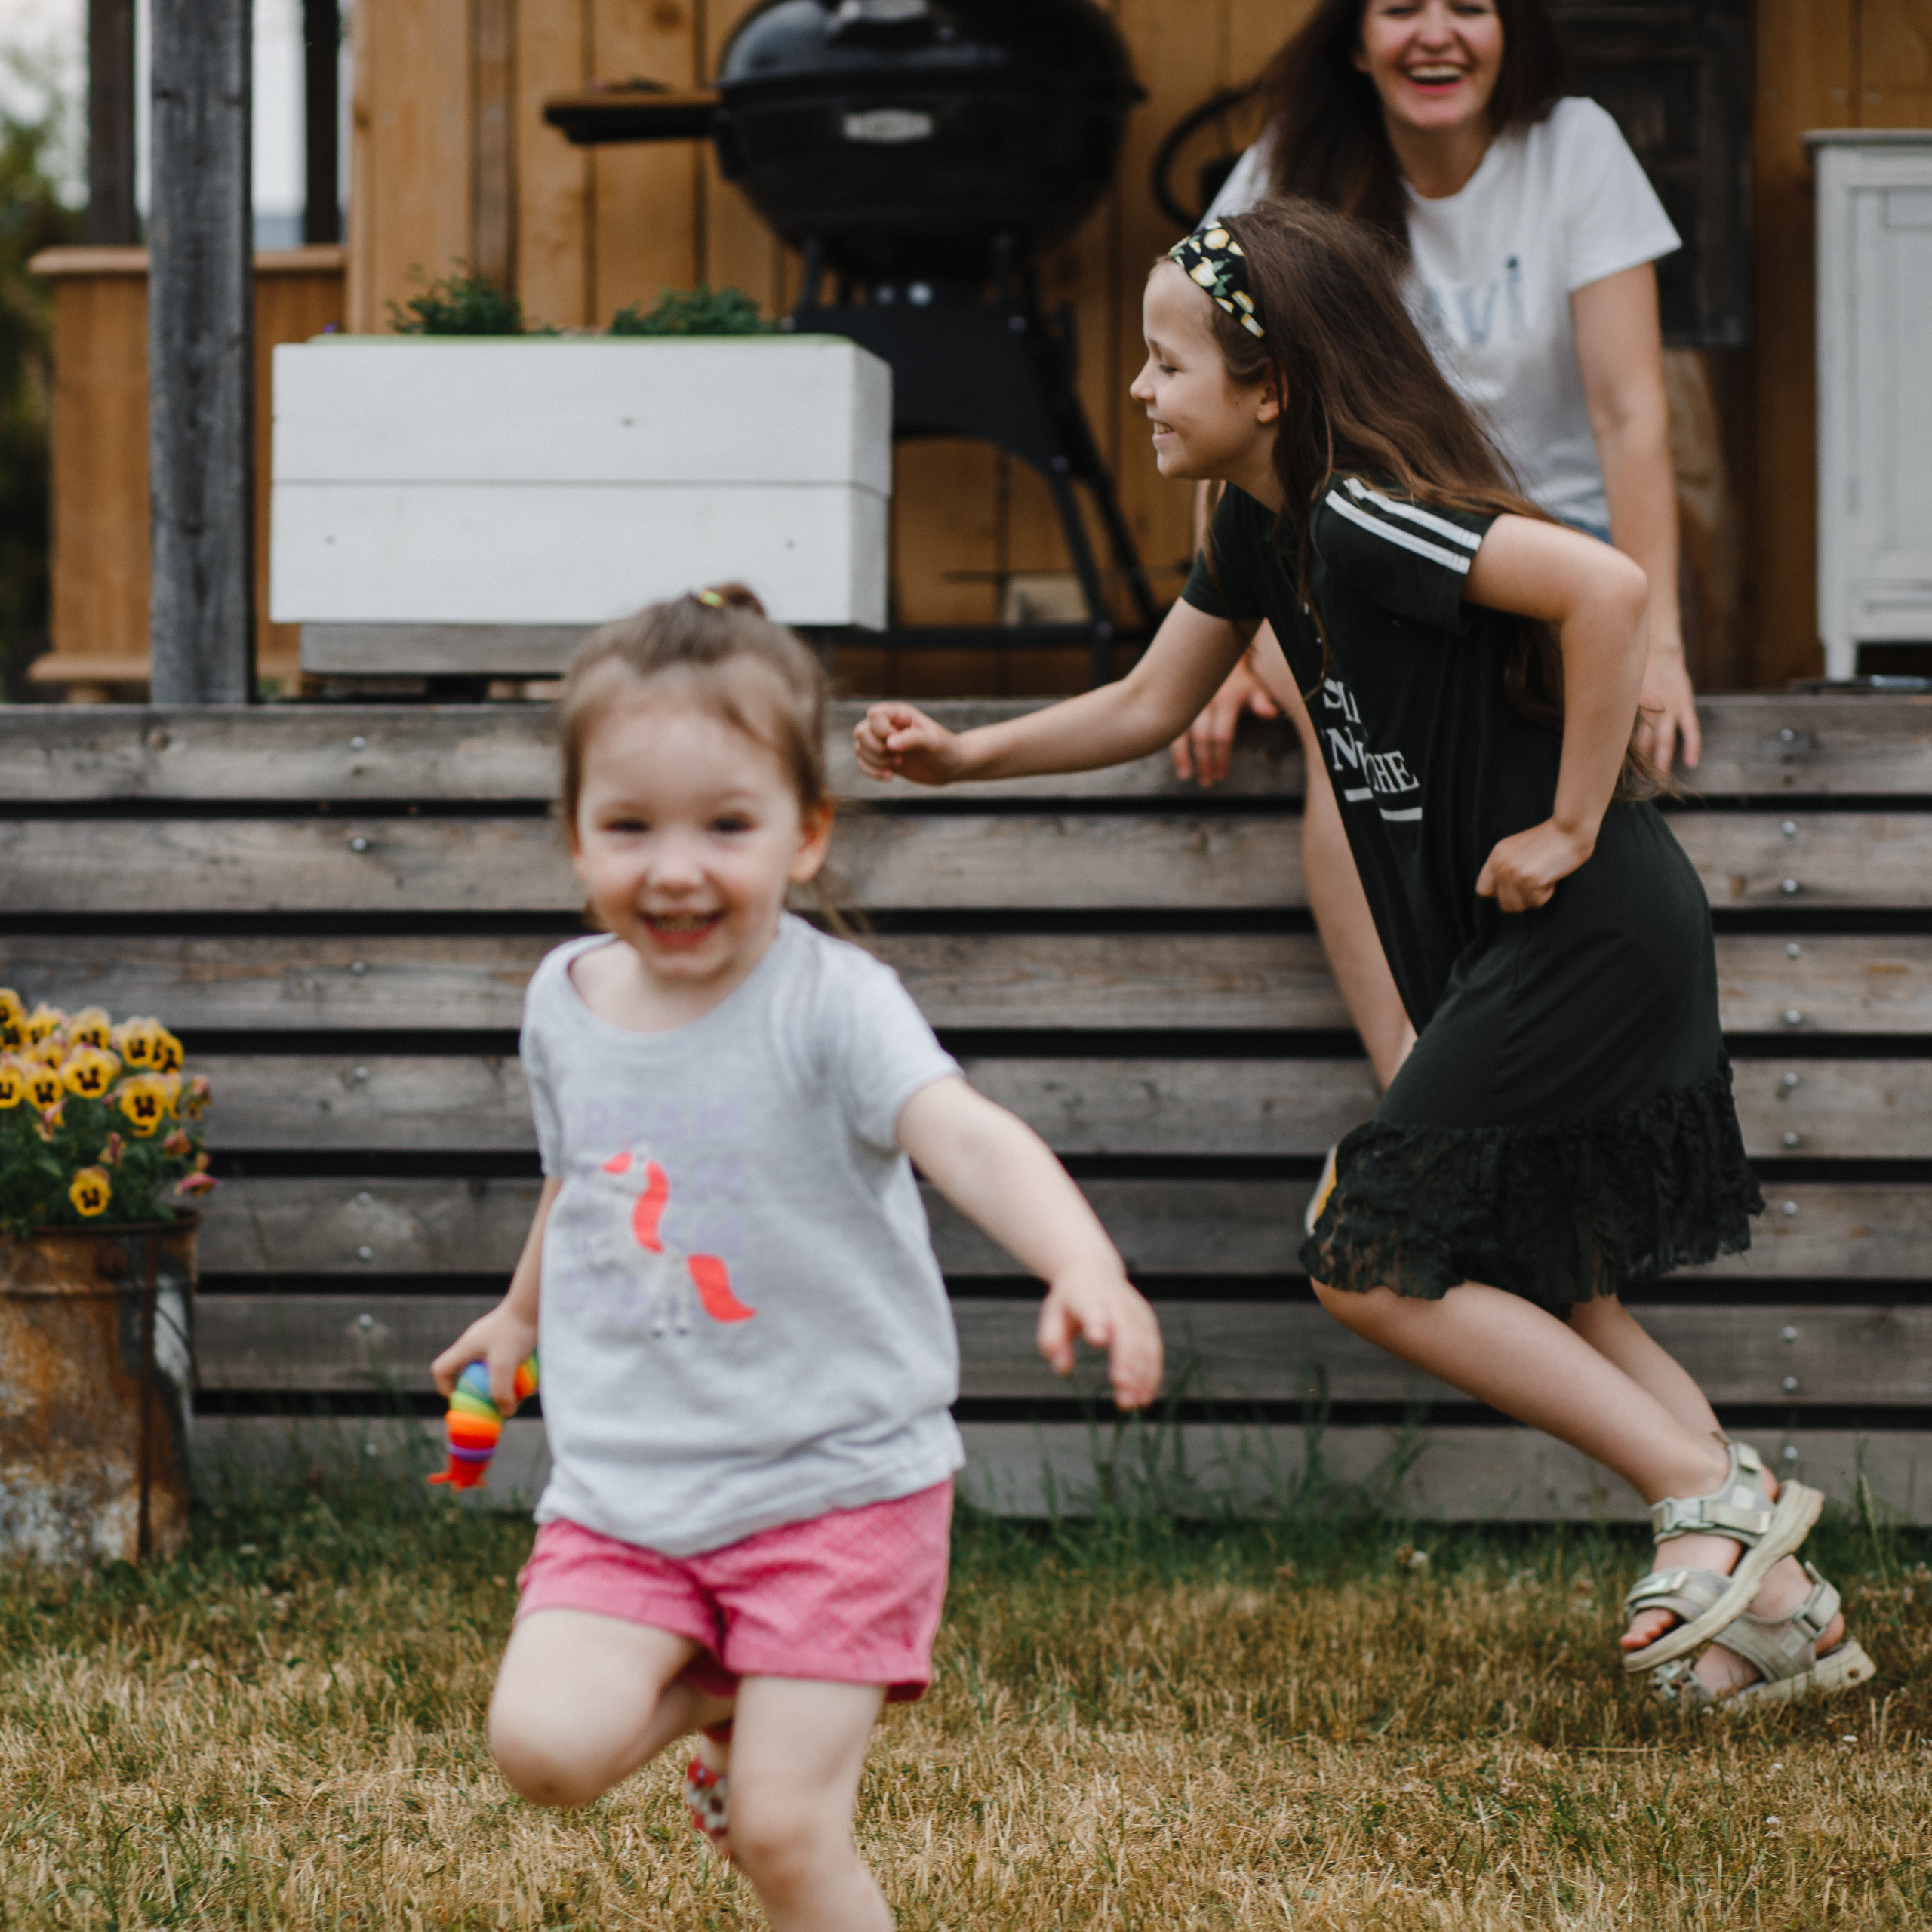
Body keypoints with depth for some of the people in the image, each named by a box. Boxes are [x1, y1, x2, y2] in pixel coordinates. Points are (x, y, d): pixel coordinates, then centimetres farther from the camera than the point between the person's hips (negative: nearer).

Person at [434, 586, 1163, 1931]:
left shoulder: (831, 1004, -16)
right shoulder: (566, 1002, 2)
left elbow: (965, 1136, -34)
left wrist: (1085, 1265, -53)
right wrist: (520, 1314, 41)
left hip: (833, 1478, -4)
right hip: (624, 1489, 4)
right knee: (546, 1741, -16)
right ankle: (719, 1693, 16)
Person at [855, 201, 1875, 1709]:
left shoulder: (1366, 518, -20)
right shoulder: (1268, 528, 10)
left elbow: (1607, 588, -32)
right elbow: (1148, 708, 21)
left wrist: (1572, 827, -25)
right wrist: (964, 758, 11)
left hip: (1587, 937, -10)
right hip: (1533, 954, 10)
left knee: (1373, 1262, -6)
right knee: (1541, 1291, 14)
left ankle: (1713, 1496, -4)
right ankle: (1782, 1607, 15)